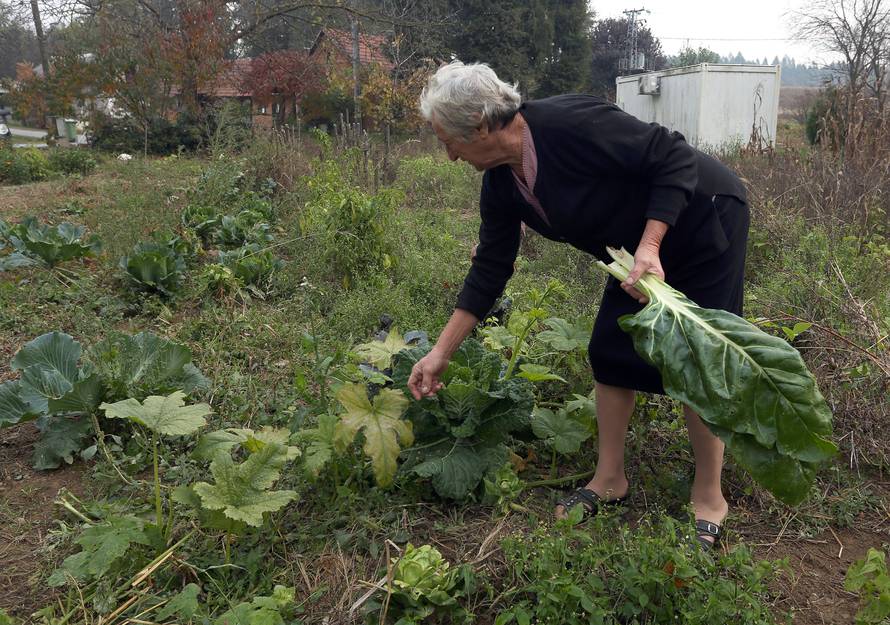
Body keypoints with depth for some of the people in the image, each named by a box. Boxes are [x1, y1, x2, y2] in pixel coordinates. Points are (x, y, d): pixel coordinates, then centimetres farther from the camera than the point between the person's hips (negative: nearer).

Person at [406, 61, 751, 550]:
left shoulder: (570, 123, -31)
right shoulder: (501, 182, -6)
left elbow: (675, 158, -25)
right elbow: (490, 269, -1)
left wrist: (649, 246, -34)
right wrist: (441, 352, 1)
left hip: (704, 220, -7)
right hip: (640, 246, 8)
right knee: (610, 349, 4)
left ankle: (709, 499, 11)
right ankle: (610, 479, 19)